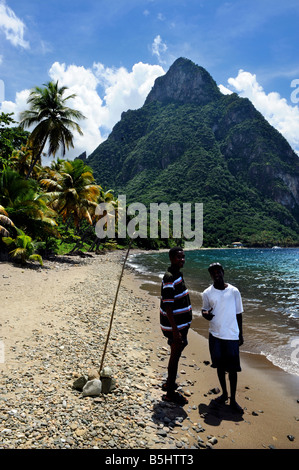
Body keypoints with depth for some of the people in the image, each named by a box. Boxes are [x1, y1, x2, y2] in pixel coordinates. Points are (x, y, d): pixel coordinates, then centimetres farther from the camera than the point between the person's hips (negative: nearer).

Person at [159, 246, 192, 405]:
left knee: (176, 353, 21)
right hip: (174, 326, -10)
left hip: (181, 324, 10)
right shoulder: (169, 279, -23)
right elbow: (167, 307, -25)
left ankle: (170, 383, 39)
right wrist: (175, 331, -25)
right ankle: (170, 393, 17)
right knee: (175, 356, 2)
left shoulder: (178, 275, 9)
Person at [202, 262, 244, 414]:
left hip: (232, 336, -1)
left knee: (232, 368, 4)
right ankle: (224, 393, 34)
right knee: (219, 366, 14)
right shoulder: (207, 293, -2)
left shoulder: (234, 291, -4)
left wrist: (240, 334, 7)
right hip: (215, 335, 1)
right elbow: (204, 310, 10)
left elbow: (238, 313, 4)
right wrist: (206, 314, -15)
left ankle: (233, 399, 21)